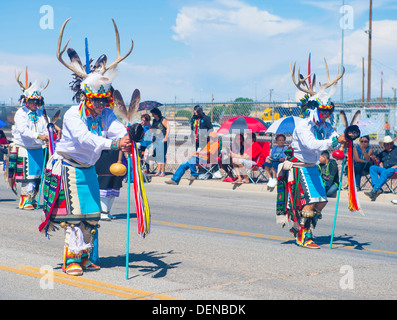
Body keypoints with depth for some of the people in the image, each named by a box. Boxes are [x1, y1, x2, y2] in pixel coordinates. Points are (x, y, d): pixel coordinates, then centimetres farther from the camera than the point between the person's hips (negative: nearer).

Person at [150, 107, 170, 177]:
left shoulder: (163, 120, -7)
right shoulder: (154, 120, 14)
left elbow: (168, 128, -11)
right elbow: (152, 129, 23)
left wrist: (166, 137, -16)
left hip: (162, 139, -7)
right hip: (156, 139, 7)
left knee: (162, 155, -7)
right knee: (157, 155, 6)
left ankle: (163, 172, -5)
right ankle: (158, 171, 10)